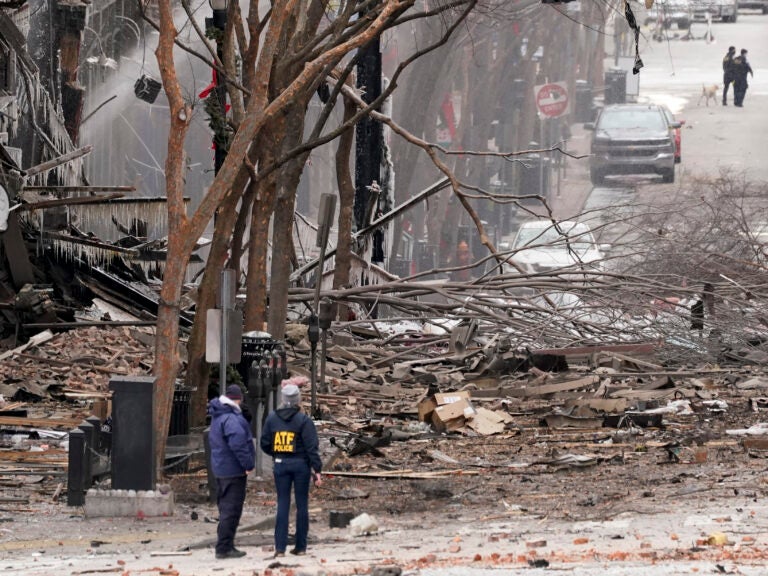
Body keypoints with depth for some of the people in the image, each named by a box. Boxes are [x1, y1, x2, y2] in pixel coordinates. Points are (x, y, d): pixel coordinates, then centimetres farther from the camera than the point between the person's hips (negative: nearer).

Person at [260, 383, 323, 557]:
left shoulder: (272, 418, 1)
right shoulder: (303, 420, -9)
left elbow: (265, 443, 5)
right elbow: (311, 447, -12)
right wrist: (317, 470, -10)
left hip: (280, 465, 2)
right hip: (300, 464, -2)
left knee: (282, 504, 4)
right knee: (302, 504, 7)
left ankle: (280, 547, -3)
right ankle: (300, 546, 10)